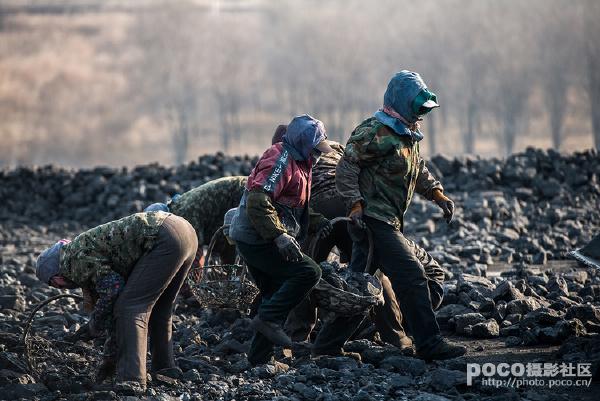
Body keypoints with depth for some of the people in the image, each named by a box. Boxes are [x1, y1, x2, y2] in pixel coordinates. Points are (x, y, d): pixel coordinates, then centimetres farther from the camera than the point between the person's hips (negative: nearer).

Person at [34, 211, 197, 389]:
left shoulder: (75, 256, -1)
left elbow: (113, 288, -11)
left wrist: (94, 326, 3)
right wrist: (110, 357, 33)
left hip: (165, 239, -10)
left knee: (131, 308, -7)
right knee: (158, 309, 23)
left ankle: (132, 381, -11)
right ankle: (165, 369, 30)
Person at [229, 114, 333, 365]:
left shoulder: (296, 163, 19)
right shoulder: (280, 161, -15)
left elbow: (289, 206, 29)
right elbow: (257, 203, -25)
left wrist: (314, 221, 13)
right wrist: (280, 235, -31)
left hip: (253, 240, 11)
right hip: (258, 240, -11)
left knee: (276, 295, 13)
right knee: (309, 272, -17)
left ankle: (258, 361, 17)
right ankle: (268, 319, -15)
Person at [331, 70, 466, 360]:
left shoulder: (408, 135, 18)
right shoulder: (375, 132, -14)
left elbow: (419, 170, 29)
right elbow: (346, 168, -16)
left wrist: (438, 194, 13)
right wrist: (356, 204, -24)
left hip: (388, 223, 10)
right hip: (374, 220, -10)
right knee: (412, 276, -14)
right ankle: (428, 343, -13)